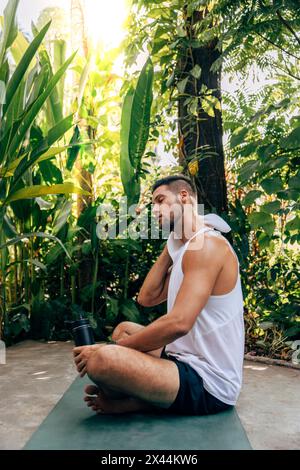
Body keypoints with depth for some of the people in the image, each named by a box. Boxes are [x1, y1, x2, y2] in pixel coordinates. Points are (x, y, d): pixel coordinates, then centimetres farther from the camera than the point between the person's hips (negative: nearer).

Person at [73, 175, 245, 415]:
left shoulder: (206, 244, -16)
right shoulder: (184, 248, 16)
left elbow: (178, 323, -26)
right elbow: (147, 298, 13)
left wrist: (110, 350, -18)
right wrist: (170, 247, 11)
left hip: (208, 386, -11)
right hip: (191, 360, 11)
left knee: (101, 360, -31)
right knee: (124, 329, 25)